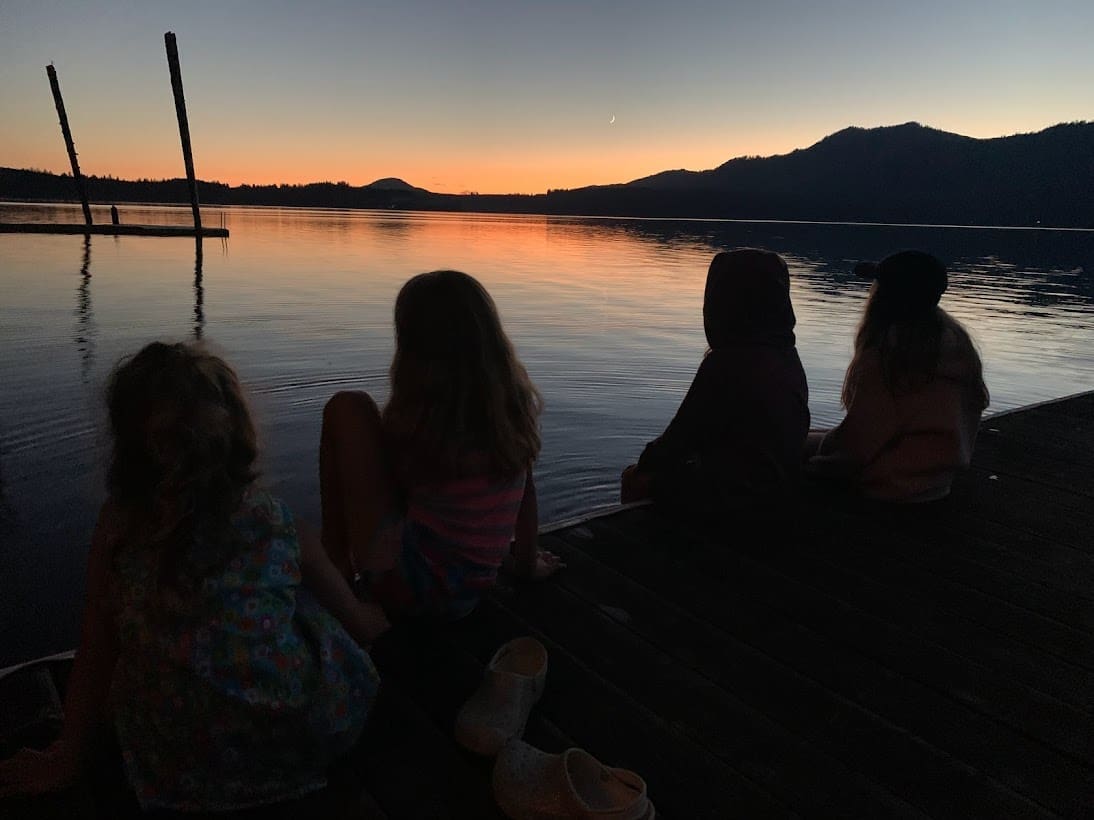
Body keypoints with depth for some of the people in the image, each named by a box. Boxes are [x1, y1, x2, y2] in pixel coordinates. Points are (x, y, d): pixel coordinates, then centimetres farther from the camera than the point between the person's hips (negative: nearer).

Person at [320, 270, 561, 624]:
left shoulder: (417, 418, -19)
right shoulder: (519, 401, -5)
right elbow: (526, 488, 8)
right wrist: (529, 560, 22)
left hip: (403, 587, -6)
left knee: (347, 407, -7)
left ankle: (337, 560, 6)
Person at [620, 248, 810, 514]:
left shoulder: (726, 363, -24)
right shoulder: (787, 355, 2)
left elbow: (684, 432, -15)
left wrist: (646, 463, 4)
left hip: (736, 492, -9)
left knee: (636, 479, 4)